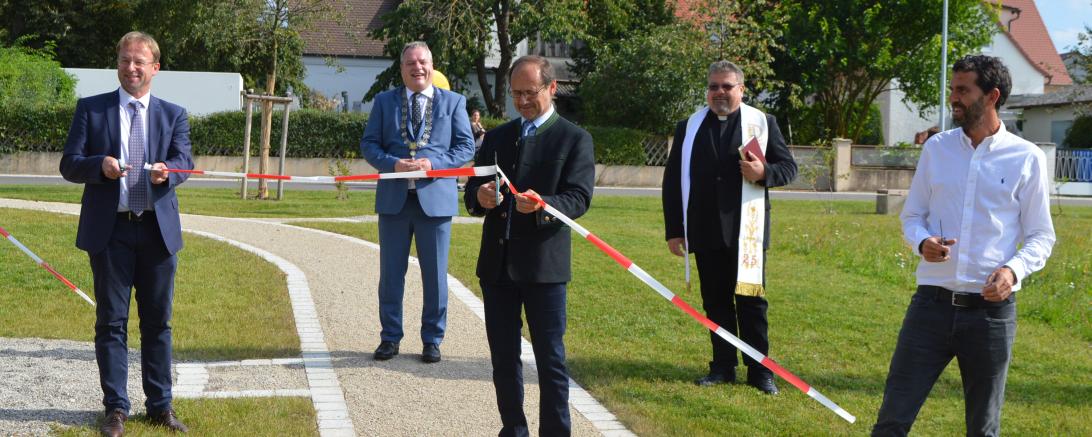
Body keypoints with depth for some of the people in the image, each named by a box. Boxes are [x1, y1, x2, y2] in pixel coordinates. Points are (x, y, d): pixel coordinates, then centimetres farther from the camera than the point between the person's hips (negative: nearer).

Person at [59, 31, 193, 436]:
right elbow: (69, 164, 0)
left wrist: (167, 171, -27)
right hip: (109, 231, -1)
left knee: (158, 321, 7)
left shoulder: (174, 114, 8)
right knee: (111, 321, 3)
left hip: (158, 229, 1)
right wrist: (100, 165, -21)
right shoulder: (90, 109, 4)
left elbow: (184, 162, -3)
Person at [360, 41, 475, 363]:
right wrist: (392, 164, -15)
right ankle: (390, 337, 18)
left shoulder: (453, 102, 6)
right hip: (394, 199, 1)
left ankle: (432, 340, 16)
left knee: (435, 275, 4)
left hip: (435, 198, -1)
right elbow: (368, 144, 5)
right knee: (391, 273, 7)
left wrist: (433, 163, -15)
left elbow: (466, 147, 1)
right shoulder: (384, 102, 9)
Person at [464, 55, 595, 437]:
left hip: (543, 263, -5)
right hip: (497, 262, 5)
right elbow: (472, 193, 11)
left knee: (550, 358, -1)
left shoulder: (574, 139, 0)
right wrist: (479, 197, -14)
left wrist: (542, 205, -29)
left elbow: (579, 198, -10)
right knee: (503, 356, 10)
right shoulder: (497, 137, 15)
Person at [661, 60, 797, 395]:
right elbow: (672, 180, 10)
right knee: (715, 302, 7)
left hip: (746, 232, -2)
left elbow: (788, 167, 6)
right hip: (705, 233, 2)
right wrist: (674, 230, 5)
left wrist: (764, 173, -17)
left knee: (751, 300, 0)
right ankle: (723, 367, 16)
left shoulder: (763, 123, 5)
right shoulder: (689, 128, 11)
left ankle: (759, 370, 7)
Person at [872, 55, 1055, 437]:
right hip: (932, 304, 2)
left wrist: (1014, 269, -17)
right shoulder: (937, 148, 6)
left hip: (991, 308, -2)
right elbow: (912, 215, 13)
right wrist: (922, 242, -10)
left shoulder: (1027, 158, -2)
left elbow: (1041, 236, 3)